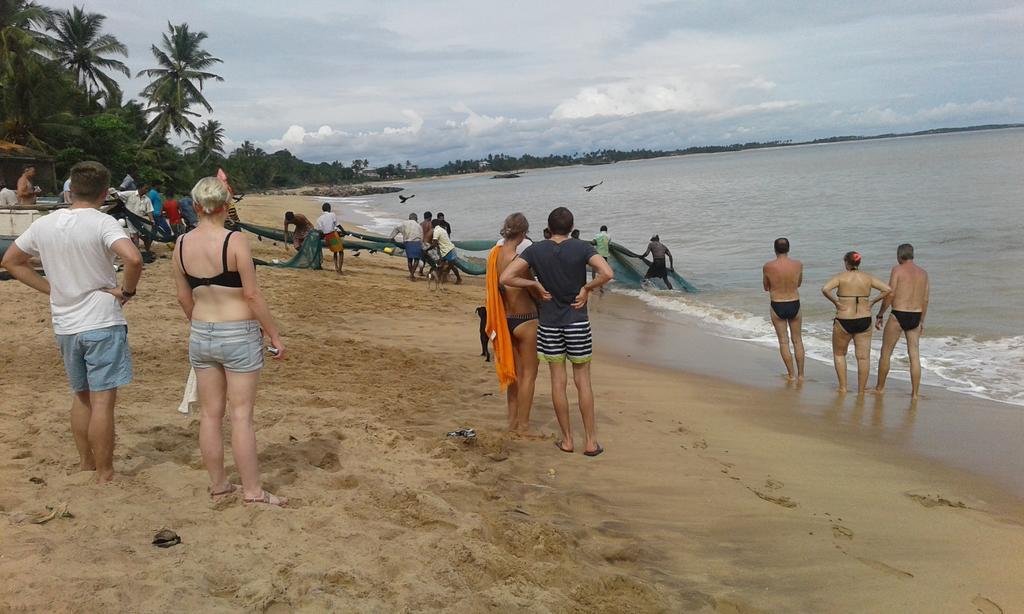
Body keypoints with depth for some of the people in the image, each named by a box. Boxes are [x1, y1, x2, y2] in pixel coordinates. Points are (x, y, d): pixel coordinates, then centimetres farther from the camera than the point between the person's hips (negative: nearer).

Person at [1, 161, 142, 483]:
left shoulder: (44, 224, 5)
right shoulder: (103, 223, -13)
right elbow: (133, 259, -30)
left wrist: (50, 287, 12)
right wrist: (127, 290, -13)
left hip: (64, 326, 6)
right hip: (102, 323, -6)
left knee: (81, 395, 21)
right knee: (102, 400, -1)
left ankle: (85, 465, 32)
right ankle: (104, 476, 5)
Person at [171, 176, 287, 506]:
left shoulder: (182, 244, 0)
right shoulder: (235, 240, -16)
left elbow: (184, 298, 9)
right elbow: (252, 295, -15)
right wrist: (274, 334, -5)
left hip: (201, 336, 5)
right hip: (239, 335, -5)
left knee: (210, 413, 13)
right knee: (241, 415, 2)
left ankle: (218, 484, 25)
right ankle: (252, 491, 11)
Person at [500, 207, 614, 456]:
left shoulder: (535, 250, -3)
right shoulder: (582, 248, -7)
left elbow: (505, 277, -11)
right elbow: (607, 273, -21)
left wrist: (535, 285, 0)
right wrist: (586, 288, -6)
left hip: (549, 323, 1)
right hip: (577, 322, -1)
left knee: (558, 381, 9)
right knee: (583, 381, 7)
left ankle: (567, 439, 17)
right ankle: (591, 441, 12)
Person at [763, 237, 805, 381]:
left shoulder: (767, 267, -12)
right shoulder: (798, 264, -7)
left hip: (777, 307, -2)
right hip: (794, 305, 2)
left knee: (783, 341, 10)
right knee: (797, 340, 15)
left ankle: (791, 374, 13)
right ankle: (800, 374, 20)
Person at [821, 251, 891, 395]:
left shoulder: (841, 277, -6)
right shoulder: (868, 278, 3)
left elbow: (825, 289, -22)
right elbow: (887, 289, -3)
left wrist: (835, 301, -9)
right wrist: (873, 301, 2)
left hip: (844, 321, -2)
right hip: (864, 321, 2)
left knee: (839, 354, 17)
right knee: (863, 357, 7)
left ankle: (843, 387, 13)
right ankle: (861, 391, 10)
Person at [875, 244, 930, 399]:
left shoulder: (897, 269, -7)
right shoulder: (923, 273, 10)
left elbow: (890, 295, -11)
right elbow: (925, 300, 12)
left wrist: (879, 316, -3)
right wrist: (921, 322, 20)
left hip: (898, 316, -5)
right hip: (915, 317, 5)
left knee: (885, 353, 9)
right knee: (914, 356, 7)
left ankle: (880, 387, 19)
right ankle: (915, 393, 8)